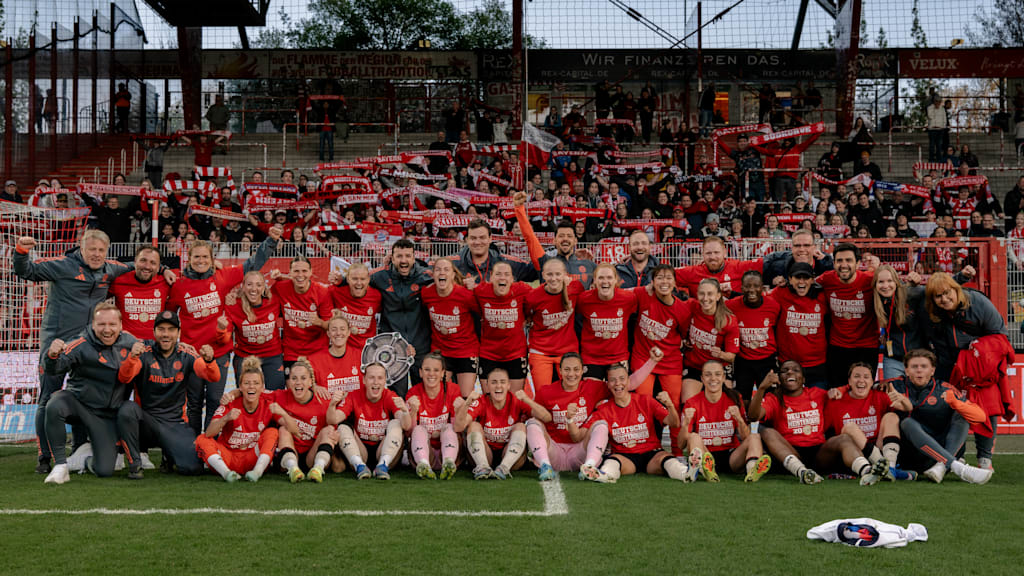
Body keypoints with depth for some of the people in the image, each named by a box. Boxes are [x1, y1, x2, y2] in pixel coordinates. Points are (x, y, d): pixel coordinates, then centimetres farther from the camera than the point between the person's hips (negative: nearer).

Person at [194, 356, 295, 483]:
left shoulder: (269, 405, -5)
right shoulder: (230, 405, -9)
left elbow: (295, 431, -16)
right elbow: (208, 433, -21)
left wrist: (283, 413, -36)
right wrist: (225, 419, -40)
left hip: (254, 460, 0)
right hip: (227, 457, 0)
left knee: (272, 432, -19)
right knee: (202, 439, -20)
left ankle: (258, 471, -35)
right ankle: (225, 472, -41)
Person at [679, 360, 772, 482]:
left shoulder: (734, 400, 5)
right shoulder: (692, 404, 2)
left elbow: (746, 438, -1)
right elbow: (681, 445, -3)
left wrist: (739, 419, -20)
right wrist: (686, 423, -21)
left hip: (731, 457, 1)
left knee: (755, 437, -21)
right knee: (693, 437, -28)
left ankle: (752, 471, -53)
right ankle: (706, 470, -59)